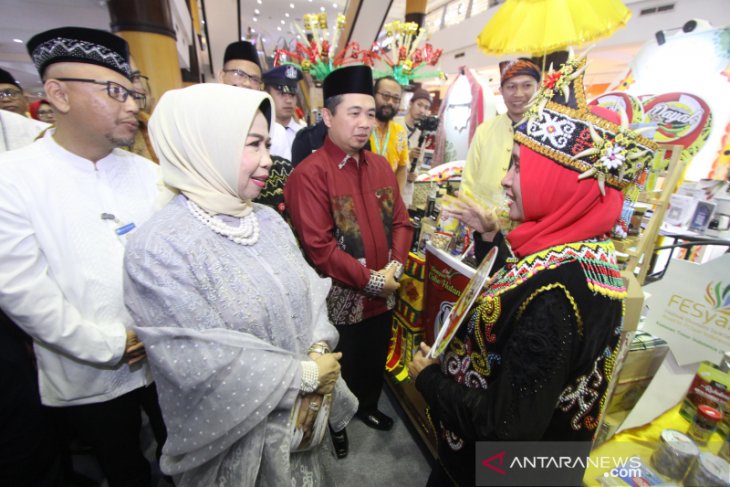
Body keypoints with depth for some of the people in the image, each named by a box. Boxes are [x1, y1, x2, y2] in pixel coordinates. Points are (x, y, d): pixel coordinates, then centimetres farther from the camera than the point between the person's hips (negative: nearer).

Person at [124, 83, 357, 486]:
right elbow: (203, 367, -26)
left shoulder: (268, 220, -3)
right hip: (236, 435, -5)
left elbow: (310, 290, 0)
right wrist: (304, 374, -19)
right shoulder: (160, 248, -24)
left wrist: (318, 350, -16)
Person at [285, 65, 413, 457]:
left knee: (376, 359, 26)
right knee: (340, 369, 18)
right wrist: (370, 279, -18)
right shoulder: (309, 174, -18)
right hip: (341, 299, -6)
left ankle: (368, 406, 55)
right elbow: (319, 248, -23)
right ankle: (335, 424, 47)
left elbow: (400, 221, 5)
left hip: (383, 294, 6)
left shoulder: (380, 165, 4)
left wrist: (394, 266, -10)